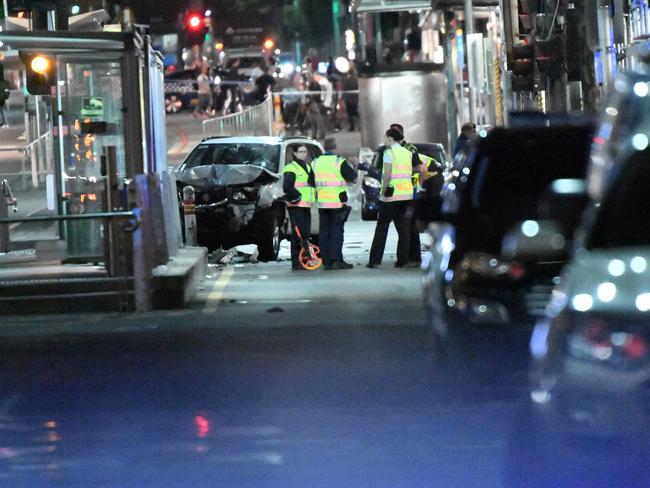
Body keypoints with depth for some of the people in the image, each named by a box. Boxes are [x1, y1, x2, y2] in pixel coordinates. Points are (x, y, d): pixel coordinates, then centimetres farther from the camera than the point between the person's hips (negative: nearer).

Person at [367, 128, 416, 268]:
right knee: (404, 228, 7)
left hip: (391, 194, -5)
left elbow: (387, 174, -15)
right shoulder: (407, 153, 11)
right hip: (407, 193, 5)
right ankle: (402, 260, 4)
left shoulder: (389, 153, -8)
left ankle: (374, 260, 3)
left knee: (381, 228, 3)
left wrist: (383, 190, -9)